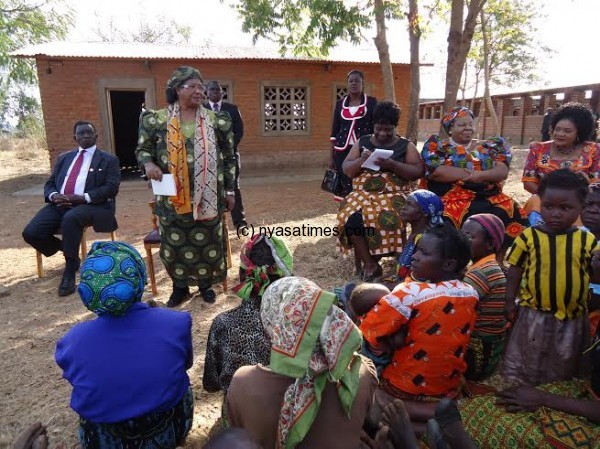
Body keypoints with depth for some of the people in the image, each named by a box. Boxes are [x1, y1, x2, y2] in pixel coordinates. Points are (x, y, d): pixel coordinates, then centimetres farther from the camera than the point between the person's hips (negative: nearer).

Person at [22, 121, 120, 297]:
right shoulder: (64, 158, 24)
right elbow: (49, 184, 20)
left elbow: (111, 188, -6)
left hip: (92, 205, -5)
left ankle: (70, 271, -22)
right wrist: (54, 195, -5)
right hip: (60, 204, 5)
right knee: (31, 233, -17)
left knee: (71, 218, -38)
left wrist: (82, 198, -18)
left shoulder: (108, 159, 8)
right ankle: (69, 253, 12)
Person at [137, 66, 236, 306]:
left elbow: (228, 157, 6)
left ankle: (206, 283, 29)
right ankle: (180, 286, 28)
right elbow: (143, 149, 8)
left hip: (207, 194, 0)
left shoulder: (216, 120, 2)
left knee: (207, 239, 8)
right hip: (172, 195, 0)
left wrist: (230, 190, 5)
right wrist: (149, 164, -16)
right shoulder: (156, 119, 0)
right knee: (174, 241, 8)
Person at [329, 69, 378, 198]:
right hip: (343, 151, 3)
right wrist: (331, 157, 8)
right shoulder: (340, 104, 11)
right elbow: (334, 131, 12)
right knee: (345, 187, 1)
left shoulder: (371, 102, 4)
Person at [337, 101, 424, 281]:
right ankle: (369, 264, -19)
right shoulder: (362, 142, 14)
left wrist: (392, 165, -15)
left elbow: (418, 171, -1)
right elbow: (346, 169, 10)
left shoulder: (406, 145, 9)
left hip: (395, 195, -1)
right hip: (364, 193, 2)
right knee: (351, 217, -30)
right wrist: (361, 161, -12)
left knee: (389, 218, -35)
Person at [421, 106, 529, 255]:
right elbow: (436, 172, -9)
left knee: (512, 212, -20)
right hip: (453, 197, -4)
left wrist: (480, 175, -16)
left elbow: (503, 171, 5)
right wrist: (472, 174, -6)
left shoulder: (488, 146, 19)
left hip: (488, 197, 4)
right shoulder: (438, 147, 10)